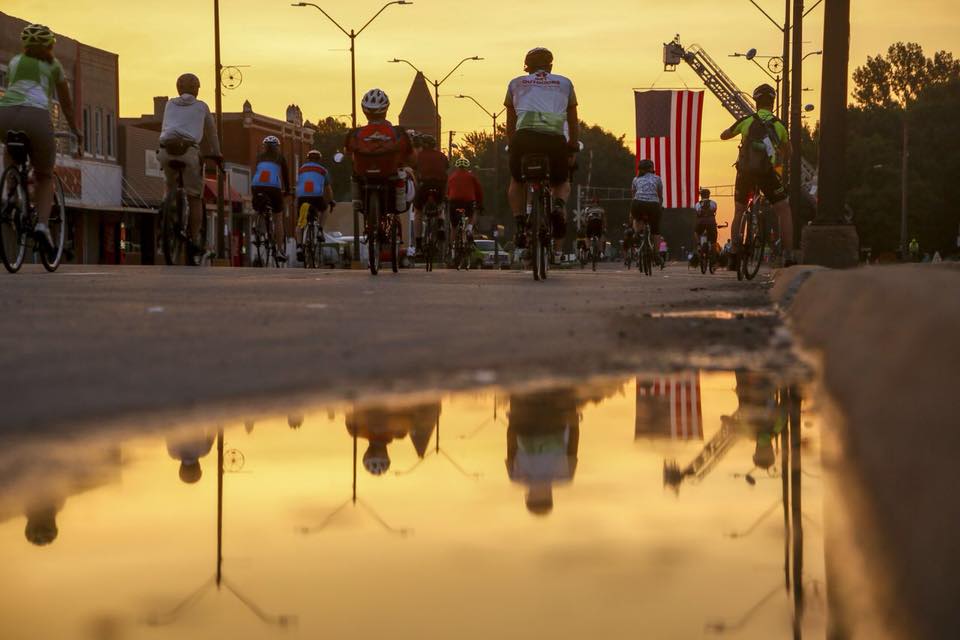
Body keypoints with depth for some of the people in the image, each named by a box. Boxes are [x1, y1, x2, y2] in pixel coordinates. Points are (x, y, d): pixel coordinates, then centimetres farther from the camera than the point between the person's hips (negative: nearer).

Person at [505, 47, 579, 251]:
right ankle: (559, 206, -8)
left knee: (516, 182, 27)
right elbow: (573, 122, 23)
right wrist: (573, 150, 30)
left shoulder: (516, 84, 23)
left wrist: (513, 146, 34)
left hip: (524, 137, 0)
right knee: (562, 182, 25)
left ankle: (520, 221, 5)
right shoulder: (564, 83, 23)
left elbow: (510, 123, 25)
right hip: (556, 140, 0)